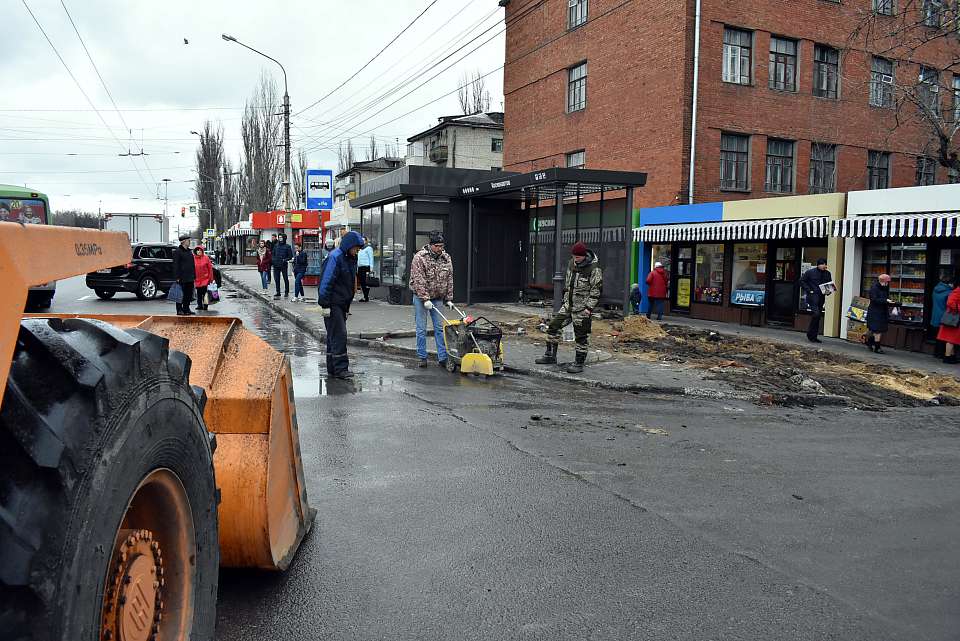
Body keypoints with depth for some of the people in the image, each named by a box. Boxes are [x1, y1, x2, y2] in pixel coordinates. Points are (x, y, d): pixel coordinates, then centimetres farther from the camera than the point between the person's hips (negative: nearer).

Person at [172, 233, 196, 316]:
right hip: (182, 278, -8)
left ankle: (186, 309, 19)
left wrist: (194, 276, 17)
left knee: (189, 294, 10)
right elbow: (175, 265, -12)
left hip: (190, 278, 8)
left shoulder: (189, 251, 17)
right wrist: (177, 277, -17)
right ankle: (179, 310, 3)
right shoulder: (177, 251, -8)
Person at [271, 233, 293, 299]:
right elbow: (273, 254, 20)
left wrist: (285, 260, -16)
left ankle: (286, 292, 17)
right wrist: (273, 260, 3)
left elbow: (290, 256, -1)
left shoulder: (287, 247, -2)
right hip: (276, 265, 4)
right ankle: (278, 293, 12)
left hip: (283, 265, -4)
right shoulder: (276, 246, 11)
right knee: (276, 280, 5)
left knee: (286, 279, 5)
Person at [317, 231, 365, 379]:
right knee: (339, 335, -10)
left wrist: (346, 307, 21)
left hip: (342, 304, 9)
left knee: (335, 336, 12)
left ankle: (332, 369, 19)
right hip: (332, 304, -9)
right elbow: (326, 282, -18)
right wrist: (325, 305, -20)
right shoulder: (335, 257, -15)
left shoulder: (351, 259, 13)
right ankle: (340, 368, -7)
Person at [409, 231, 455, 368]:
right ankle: (422, 357, 10)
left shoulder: (446, 258, 3)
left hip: (438, 298, 4)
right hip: (421, 297, -4)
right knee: (421, 329, 1)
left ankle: (442, 357, 4)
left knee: (440, 327, 2)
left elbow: (449, 280, 7)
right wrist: (425, 299, -21)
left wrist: (449, 299, 3)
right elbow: (419, 280, -17)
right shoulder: (420, 258, -13)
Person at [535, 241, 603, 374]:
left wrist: (589, 307, -18)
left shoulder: (594, 269, -15)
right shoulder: (572, 263, 8)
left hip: (582, 308, -7)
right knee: (553, 326, 7)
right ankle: (551, 356, 19)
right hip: (568, 305, 7)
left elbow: (596, 290, -14)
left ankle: (579, 363, 9)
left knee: (581, 336, -1)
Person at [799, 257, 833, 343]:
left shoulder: (827, 274, 10)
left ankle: (814, 337, 14)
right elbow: (802, 281, 0)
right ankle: (810, 334, -5)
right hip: (812, 295, -6)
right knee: (816, 313, -19)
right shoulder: (810, 272, -4)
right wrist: (809, 290, -9)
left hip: (821, 297, 6)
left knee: (818, 317, 7)